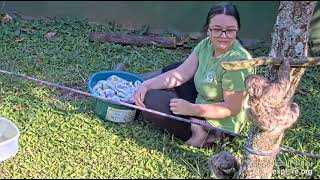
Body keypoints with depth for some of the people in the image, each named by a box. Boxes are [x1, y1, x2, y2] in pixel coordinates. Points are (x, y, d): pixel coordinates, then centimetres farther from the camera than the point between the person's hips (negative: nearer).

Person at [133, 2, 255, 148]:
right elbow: (182, 73, -6)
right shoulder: (207, 44, -7)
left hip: (217, 126, -8)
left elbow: (232, 108, -27)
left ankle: (195, 133, -9)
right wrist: (147, 85, -18)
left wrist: (190, 109, -28)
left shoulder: (237, 61, -30)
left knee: (150, 101, -13)